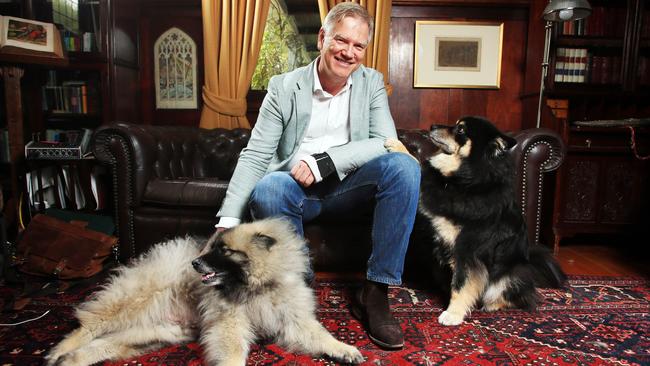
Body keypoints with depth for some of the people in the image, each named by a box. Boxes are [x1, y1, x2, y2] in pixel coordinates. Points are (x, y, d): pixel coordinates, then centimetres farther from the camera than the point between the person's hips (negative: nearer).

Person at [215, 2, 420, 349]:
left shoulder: (372, 83, 3)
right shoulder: (283, 87, -4)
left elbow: (387, 141, -10)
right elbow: (254, 156, -9)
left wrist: (325, 161, -24)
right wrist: (227, 221, -21)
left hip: (348, 186, 2)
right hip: (297, 189, -1)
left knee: (404, 166, -25)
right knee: (268, 189, -35)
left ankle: (375, 291, -18)